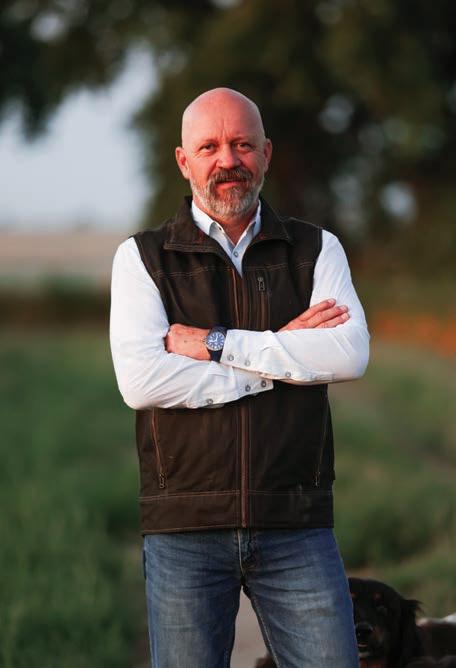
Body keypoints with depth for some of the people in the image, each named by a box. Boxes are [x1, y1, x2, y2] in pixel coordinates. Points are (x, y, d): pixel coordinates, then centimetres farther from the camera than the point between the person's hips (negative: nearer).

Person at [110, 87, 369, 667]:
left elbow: (350, 353, -8)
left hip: (296, 529, 1)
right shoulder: (144, 258, 6)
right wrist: (284, 359, -9)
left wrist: (216, 344, -11)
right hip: (184, 531, -1)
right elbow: (140, 380, -10)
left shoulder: (316, 250, 10)